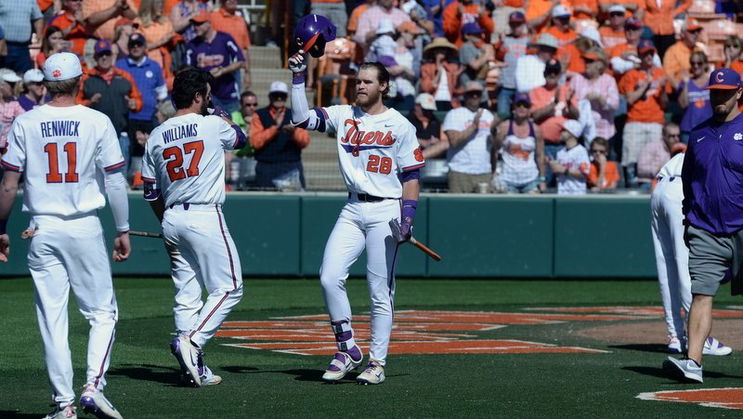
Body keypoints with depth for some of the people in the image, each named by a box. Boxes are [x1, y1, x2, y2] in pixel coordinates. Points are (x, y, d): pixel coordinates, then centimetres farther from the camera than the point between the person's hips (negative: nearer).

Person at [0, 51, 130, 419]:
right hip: (85, 229, -1)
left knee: (52, 319, 5)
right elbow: (115, 181, -3)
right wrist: (123, 231, 5)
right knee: (102, 313, 7)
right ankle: (93, 386, -11)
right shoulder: (98, 122, -3)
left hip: (42, 231, 1)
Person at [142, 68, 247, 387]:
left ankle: (194, 367, 5)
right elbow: (240, 138, 18)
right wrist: (220, 114, 31)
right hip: (205, 217, -6)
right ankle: (191, 340, -18)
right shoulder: (213, 126, -6)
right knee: (228, 288, 0)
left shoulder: (156, 137, 8)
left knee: (186, 295, 8)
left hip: (172, 219, 6)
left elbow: (151, 193, 11)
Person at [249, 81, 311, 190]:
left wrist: (294, 131, -18)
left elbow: (305, 141, 3)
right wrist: (275, 127, -10)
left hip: (292, 169, 1)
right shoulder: (259, 116, 9)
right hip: (267, 168, -1)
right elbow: (255, 142, -4)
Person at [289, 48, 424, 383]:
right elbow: (302, 117, 1)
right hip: (353, 209, 4)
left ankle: (377, 362, 4)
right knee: (330, 277, -8)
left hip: (385, 210, -4)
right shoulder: (343, 116, 10)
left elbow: (411, 176, -2)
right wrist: (298, 77, -4)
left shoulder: (400, 126, -1)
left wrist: (407, 217, -13)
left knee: (380, 290, -2)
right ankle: (347, 350, 5)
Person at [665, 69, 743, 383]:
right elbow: (688, 181, 22)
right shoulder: (699, 134, 13)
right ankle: (693, 362, -17)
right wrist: (688, 220, 15)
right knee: (701, 295, -8)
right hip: (705, 233, 3)